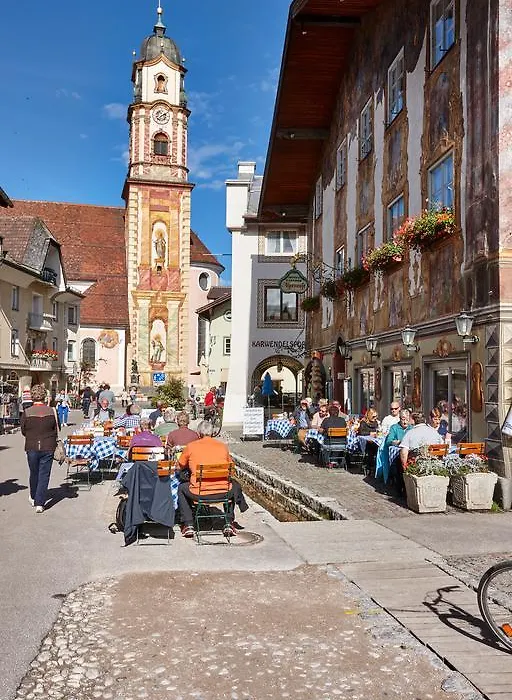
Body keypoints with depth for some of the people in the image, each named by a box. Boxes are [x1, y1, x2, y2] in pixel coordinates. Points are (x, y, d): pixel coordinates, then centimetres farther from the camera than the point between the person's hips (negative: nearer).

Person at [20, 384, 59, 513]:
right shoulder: (52, 411, -9)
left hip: (32, 447, 1)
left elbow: (23, 431, 0)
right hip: (48, 447, -1)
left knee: (34, 473, 19)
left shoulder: (26, 412, -11)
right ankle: (40, 503, 2)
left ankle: (33, 498, 38)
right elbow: (57, 430, 0)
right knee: (44, 475, 5)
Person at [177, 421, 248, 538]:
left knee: (181, 488, 31)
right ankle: (228, 524, 29)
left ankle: (188, 525, 25)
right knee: (235, 486, 35)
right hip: (223, 492, 1)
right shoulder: (223, 446, 6)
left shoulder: (191, 446, 1)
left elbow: (181, 466, 17)